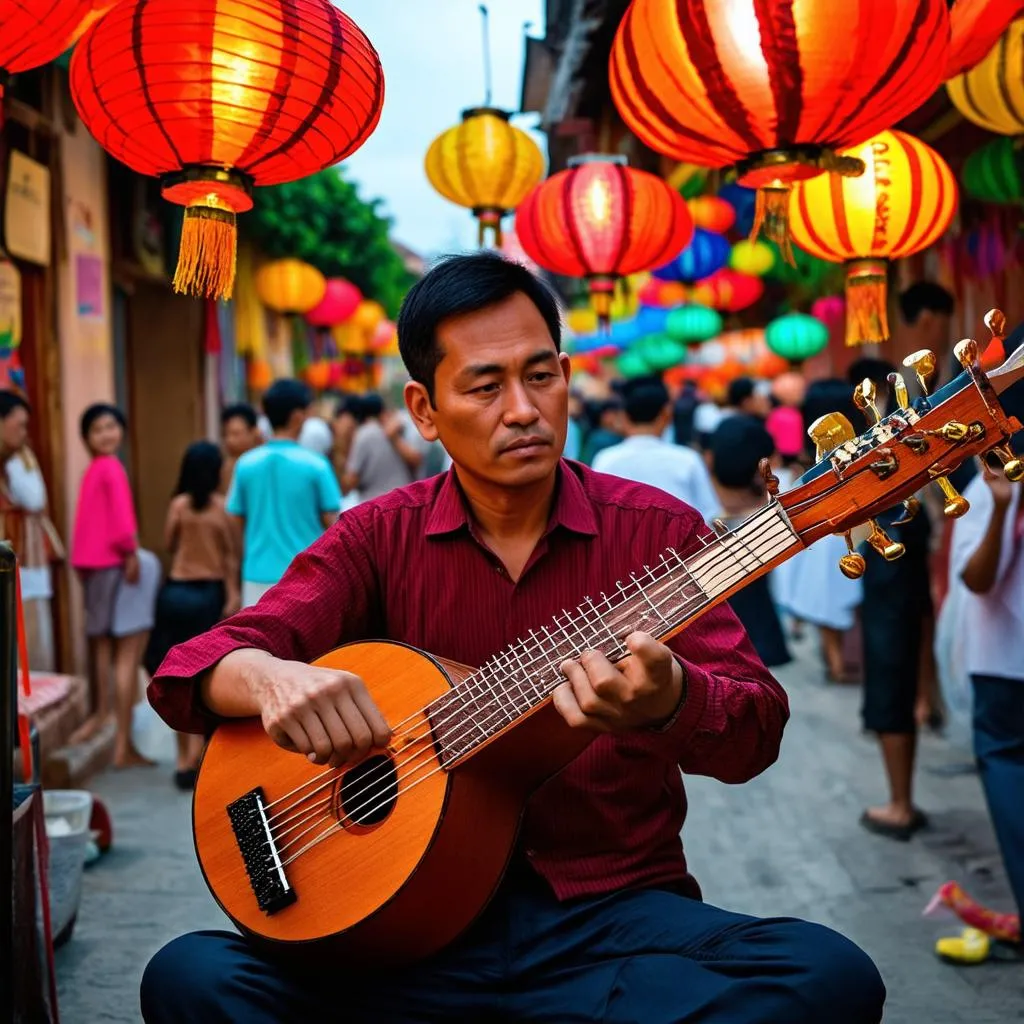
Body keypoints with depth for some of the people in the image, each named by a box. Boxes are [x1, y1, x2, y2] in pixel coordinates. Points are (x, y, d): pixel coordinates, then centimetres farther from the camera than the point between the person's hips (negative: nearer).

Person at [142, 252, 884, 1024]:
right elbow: (190, 668, -4)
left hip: (614, 909, 1)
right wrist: (272, 678, -29)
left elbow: (757, 733, -7)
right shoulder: (381, 539, 3)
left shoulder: (656, 530, 0)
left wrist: (668, 703, -31)